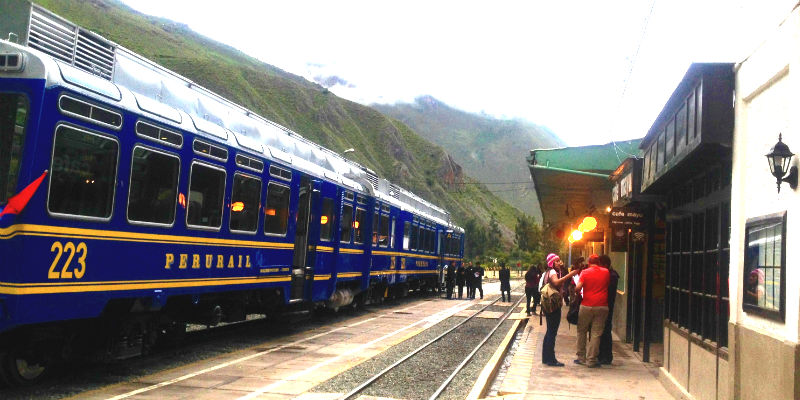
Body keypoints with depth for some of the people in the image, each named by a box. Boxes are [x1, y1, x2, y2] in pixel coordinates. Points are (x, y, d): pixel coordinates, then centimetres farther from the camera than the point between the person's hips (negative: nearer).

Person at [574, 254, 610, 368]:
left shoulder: (585, 272, -2)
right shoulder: (606, 272, 5)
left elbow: (578, 287, -11)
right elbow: (608, 286, 13)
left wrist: (575, 291, 10)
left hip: (586, 306, -1)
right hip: (602, 307, 1)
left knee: (581, 331, 14)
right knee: (596, 334, 2)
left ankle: (581, 357, 16)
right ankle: (591, 360, 1)